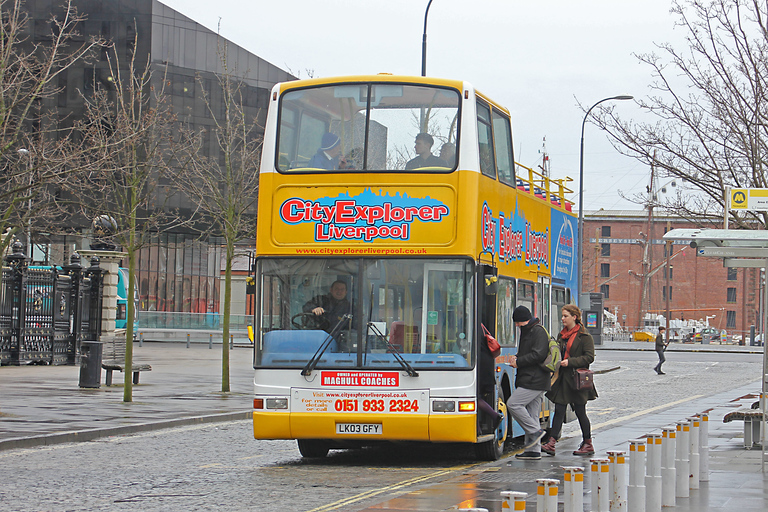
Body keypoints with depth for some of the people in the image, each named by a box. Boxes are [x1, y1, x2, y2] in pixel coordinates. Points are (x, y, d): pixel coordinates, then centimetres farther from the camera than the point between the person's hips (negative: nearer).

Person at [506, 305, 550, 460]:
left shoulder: (539, 332, -10)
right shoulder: (527, 332, 22)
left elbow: (538, 355, -19)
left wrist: (519, 362, -13)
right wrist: (517, 359, 7)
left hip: (534, 381, -10)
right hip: (531, 380, 10)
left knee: (513, 404, -14)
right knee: (531, 414, 8)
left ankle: (535, 431, -8)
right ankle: (533, 450, 8)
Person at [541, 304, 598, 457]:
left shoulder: (585, 337, -7)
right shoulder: (562, 335, 15)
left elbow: (589, 357, -12)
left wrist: (570, 362, -19)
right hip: (563, 378, 6)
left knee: (580, 412, 2)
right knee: (559, 410, -1)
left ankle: (588, 444, 15)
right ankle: (551, 443, -7)